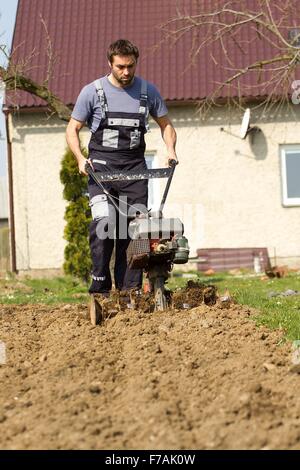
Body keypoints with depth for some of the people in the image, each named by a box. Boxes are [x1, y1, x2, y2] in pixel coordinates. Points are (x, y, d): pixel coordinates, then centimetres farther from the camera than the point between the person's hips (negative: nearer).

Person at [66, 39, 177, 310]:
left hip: (134, 166, 3)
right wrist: (81, 159, -10)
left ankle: (130, 289, 4)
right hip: (102, 166, -3)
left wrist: (171, 150, 0)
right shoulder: (93, 92, 0)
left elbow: (165, 124, 19)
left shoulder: (148, 91, 7)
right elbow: (73, 129, 5)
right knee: (104, 222, -17)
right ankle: (100, 287, -10)